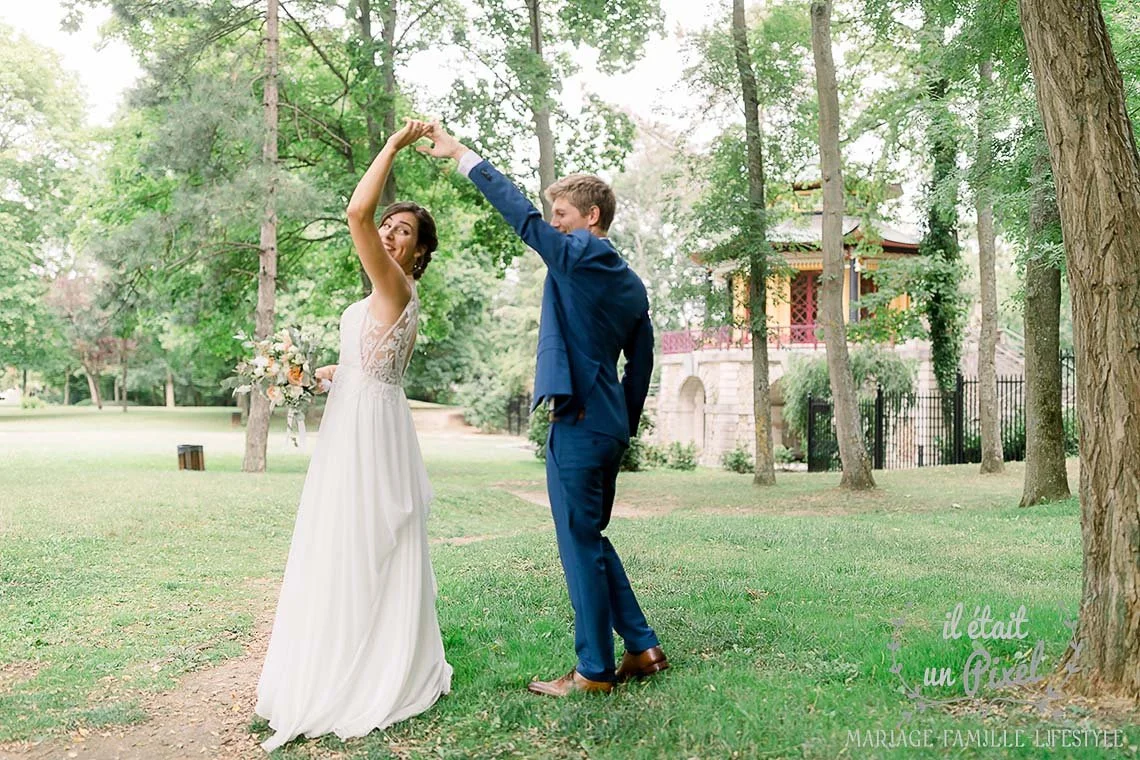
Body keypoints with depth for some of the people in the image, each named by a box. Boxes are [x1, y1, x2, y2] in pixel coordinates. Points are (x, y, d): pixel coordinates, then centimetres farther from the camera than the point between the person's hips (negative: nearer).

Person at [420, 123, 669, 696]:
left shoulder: (579, 254, -8)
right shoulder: (631, 283, 16)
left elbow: (521, 213, -11)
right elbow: (641, 365, 17)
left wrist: (461, 154, -5)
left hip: (577, 423, -9)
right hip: (610, 425, 9)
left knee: (581, 546, 0)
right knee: (592, 540, 19)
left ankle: (594, 670, 11)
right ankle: (642, 648, 23)